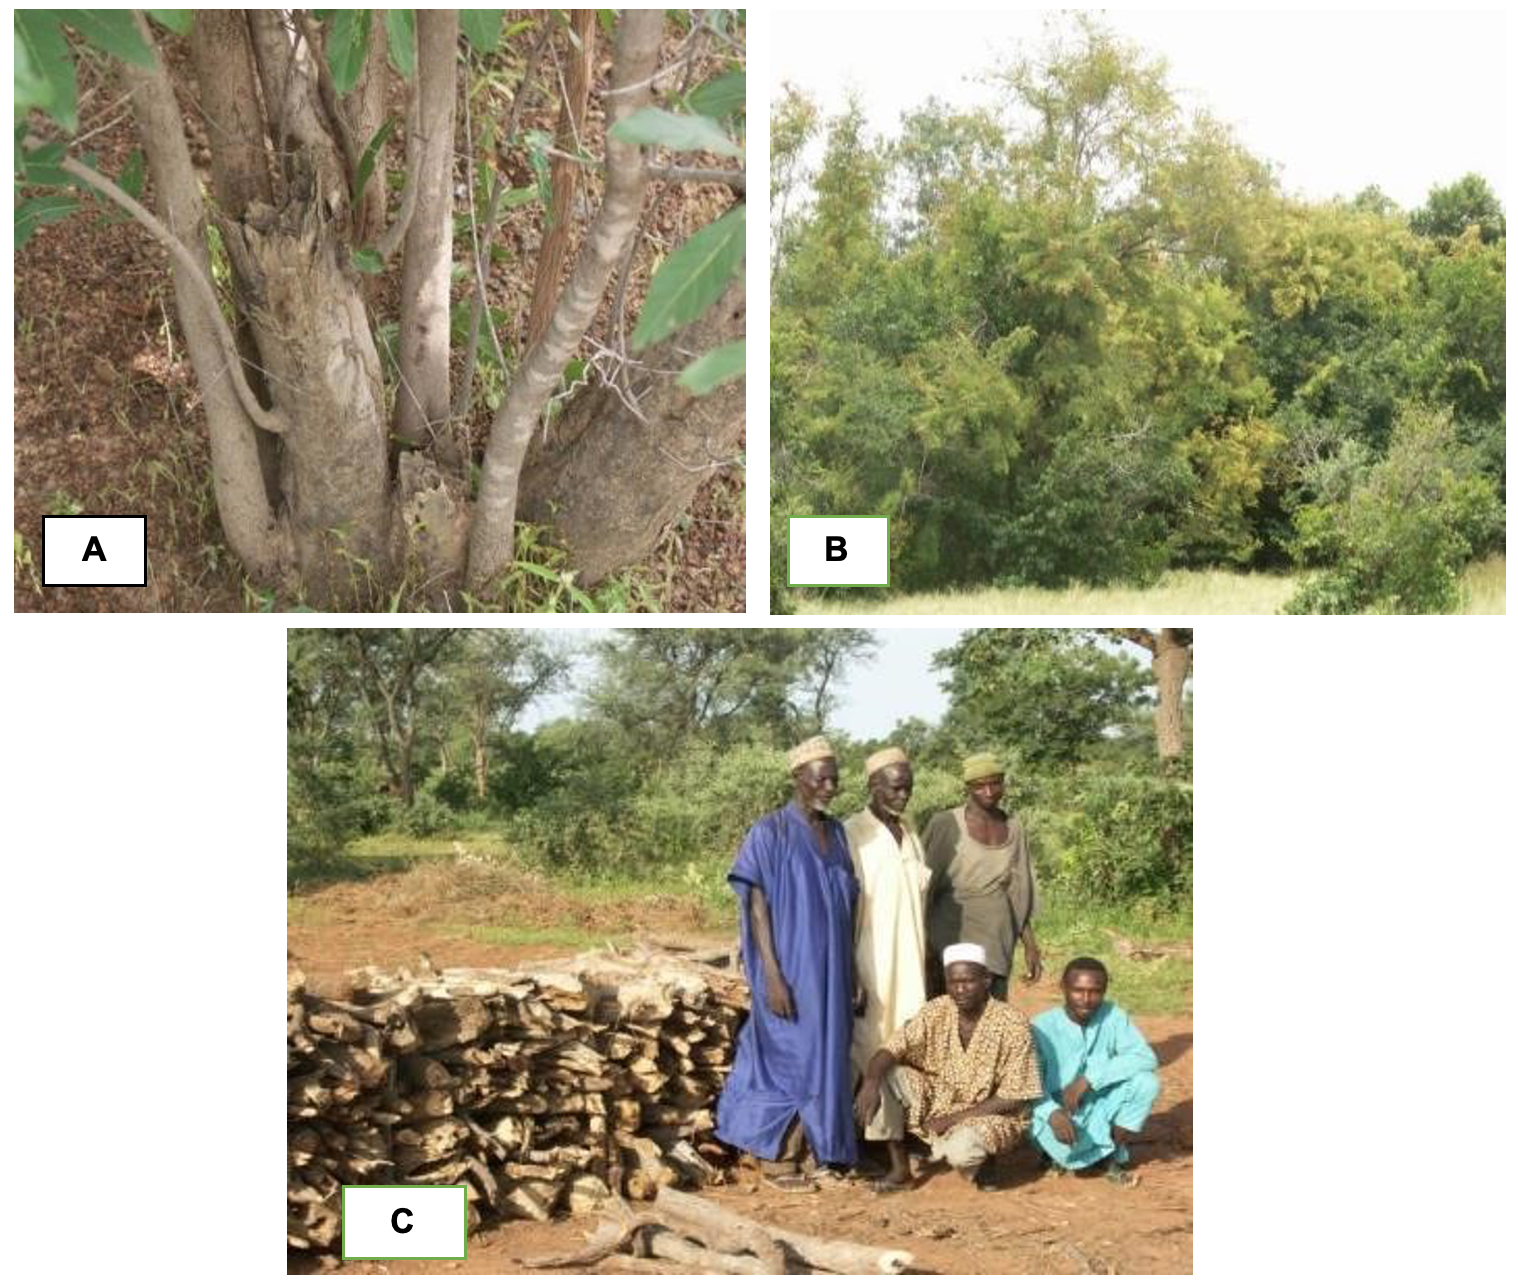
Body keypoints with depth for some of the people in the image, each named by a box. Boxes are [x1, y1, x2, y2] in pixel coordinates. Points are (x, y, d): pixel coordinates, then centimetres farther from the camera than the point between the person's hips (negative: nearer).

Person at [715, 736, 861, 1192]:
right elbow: (758, 908, -13)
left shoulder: (836, 833, 9)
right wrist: (773, 977, -19)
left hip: (830, 971, 7)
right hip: (790, 970, -6)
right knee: (791, 1061, -1)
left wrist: (851, 975, 10)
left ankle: (796, 1151, 18)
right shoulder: (770, 832, -11)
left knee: (823, 1060, 9)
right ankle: (775, 1160, 11)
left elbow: (846, 908, 12)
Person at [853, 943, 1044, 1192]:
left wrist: (955, 1118, -20)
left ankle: (975, 1164, 1)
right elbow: (890, 1051, -12)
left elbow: (1014, 1099, -17)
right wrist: (870, 1082, -35)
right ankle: (900, 1169, -7)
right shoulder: (935, 1012, -7)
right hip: (939, 1102, 5)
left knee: (961, 1150, -38)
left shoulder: (1013, 1025, -19)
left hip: (990, 1114, -5)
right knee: (885, 1074, -17)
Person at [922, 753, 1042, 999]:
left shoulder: (1013, 829, 10)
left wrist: (1030, 946, 12)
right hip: (953, 939, -5)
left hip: (997, 941, 5)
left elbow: (1019, 894, 16)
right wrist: (925, 948, -4)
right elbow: (925, 887, -2)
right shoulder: (946, 825, -5)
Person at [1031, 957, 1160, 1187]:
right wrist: (1052, 1112, -40)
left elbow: (1147, 1058, -20)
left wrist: (1089, 1079, -28)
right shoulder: (1042, 1027, -14)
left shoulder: (1112, 1016, -8)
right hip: (1060, 1115, -3)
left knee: (1146, 1081, -21)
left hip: (1100, 1110, 3)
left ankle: (1114, 1156, -1)